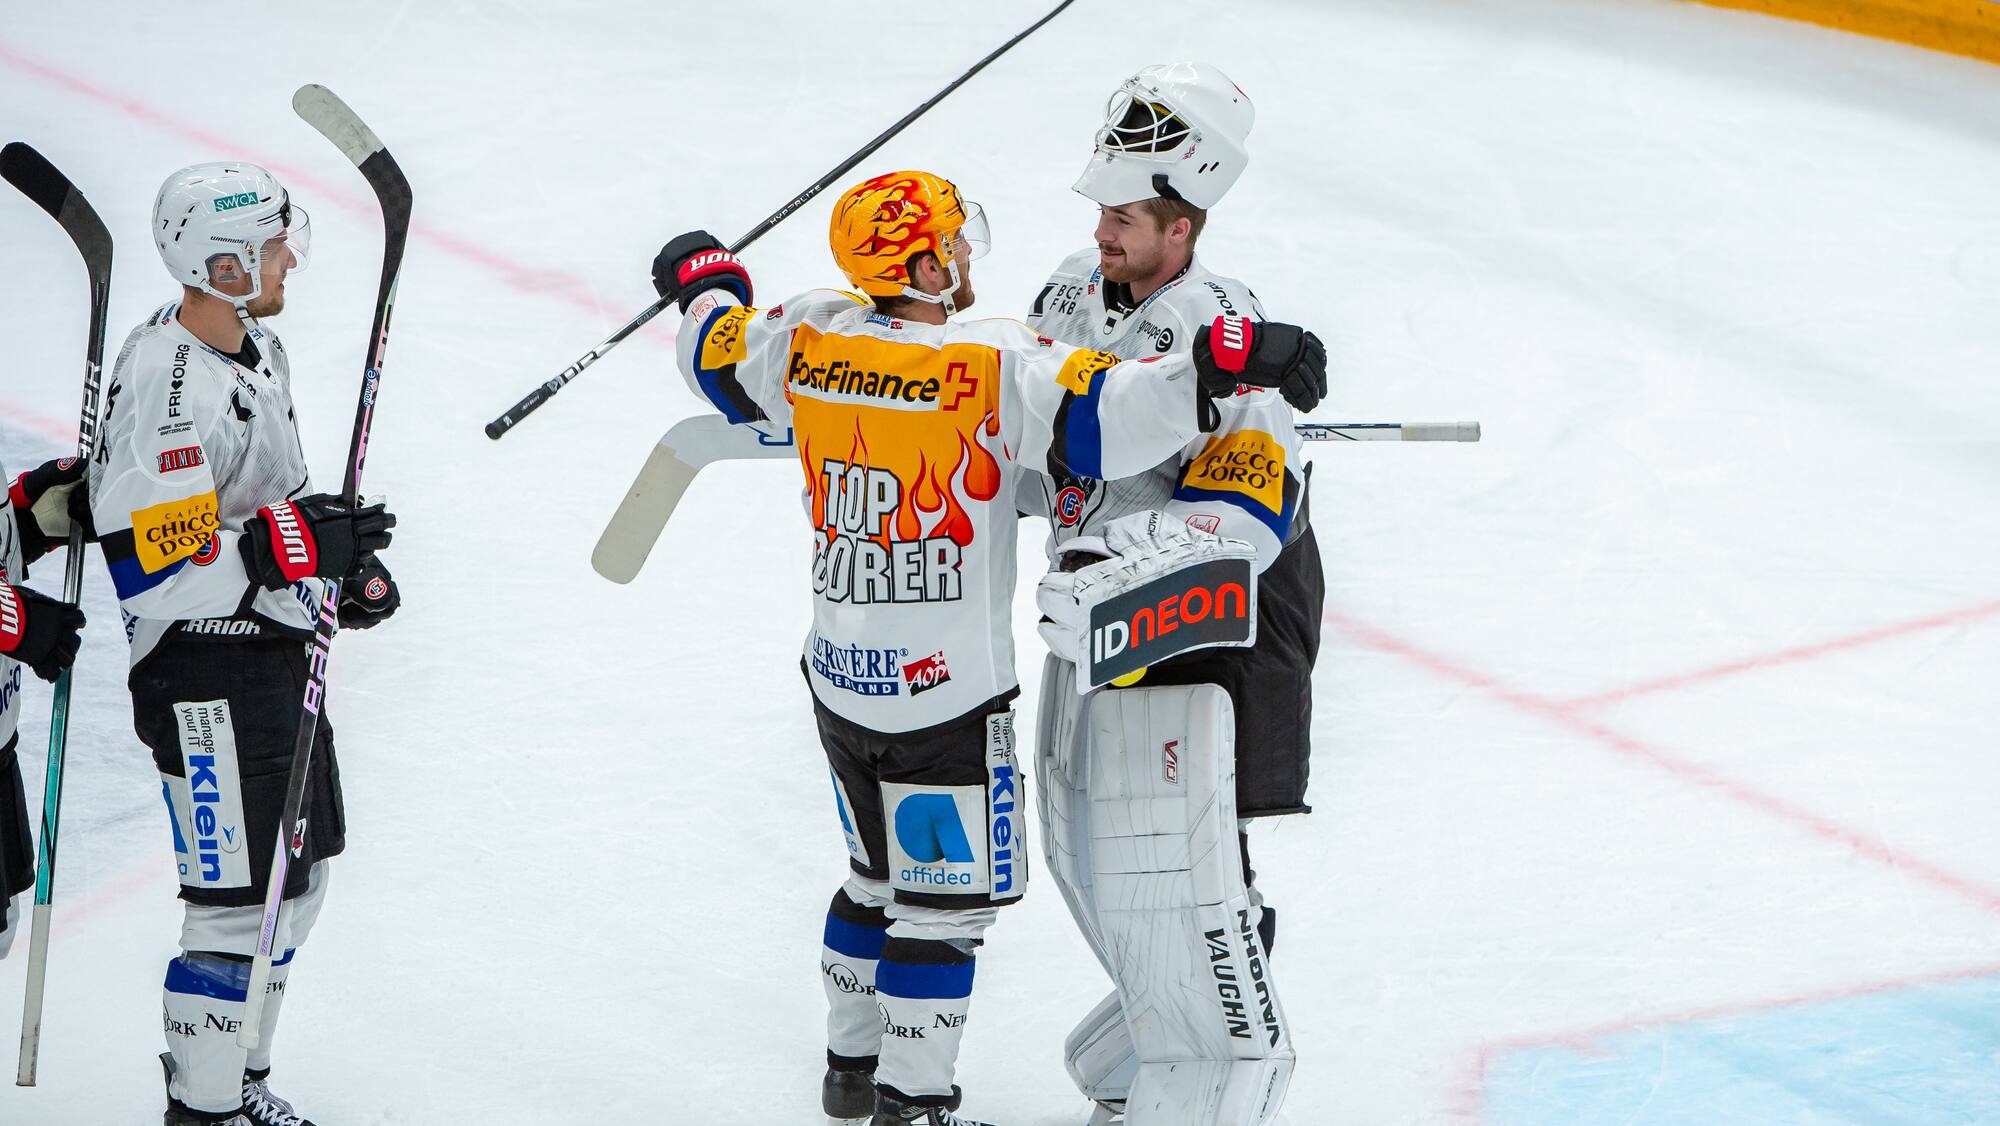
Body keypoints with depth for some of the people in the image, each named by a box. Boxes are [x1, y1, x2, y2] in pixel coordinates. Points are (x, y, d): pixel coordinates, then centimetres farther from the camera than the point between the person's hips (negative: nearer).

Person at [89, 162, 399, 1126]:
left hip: (279, 647, 10)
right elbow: (153, 563, -29)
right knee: (239, 900, -6)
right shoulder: (165, 384, -25)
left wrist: (347, 556, 9)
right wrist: (297, 547, -27)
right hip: (204, 676, -10)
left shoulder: (258, 344, 8)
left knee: (300, 874, 19)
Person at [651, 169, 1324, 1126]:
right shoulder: (988, 365, -21)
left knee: (882, 875, 25)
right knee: (944, 900, 5)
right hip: (947, 694, -7)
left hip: (842, 680, 7)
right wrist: (1230, 360, -33)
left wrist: (702, 278, 36)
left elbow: (719, 356, 16)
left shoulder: (809, 338, -3)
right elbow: (1100, 415, -34)